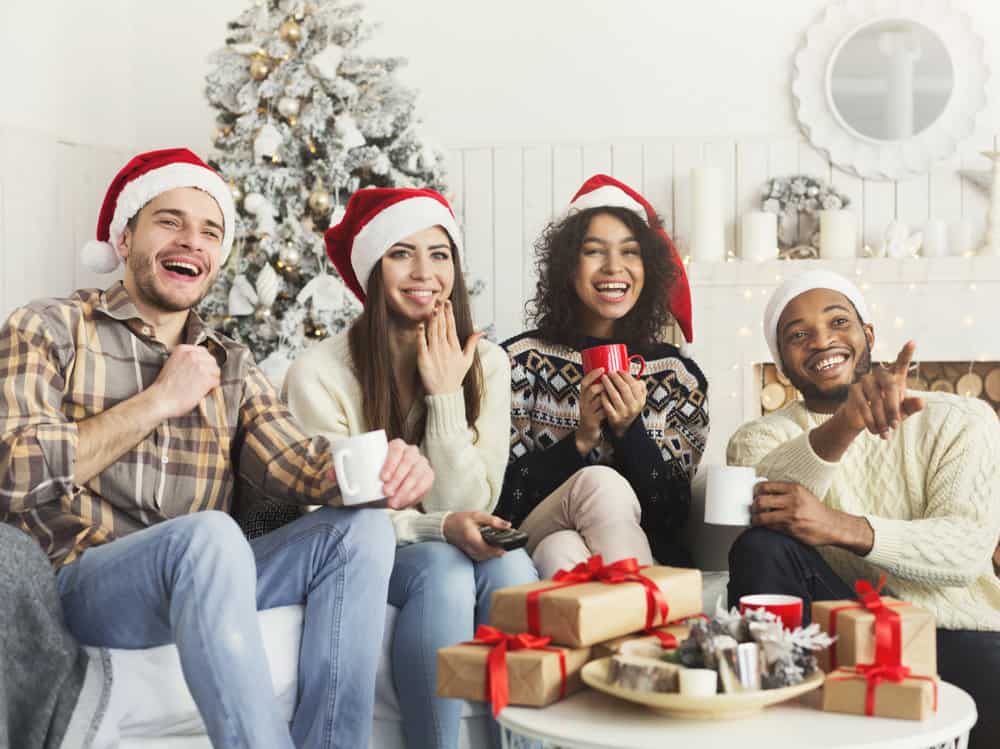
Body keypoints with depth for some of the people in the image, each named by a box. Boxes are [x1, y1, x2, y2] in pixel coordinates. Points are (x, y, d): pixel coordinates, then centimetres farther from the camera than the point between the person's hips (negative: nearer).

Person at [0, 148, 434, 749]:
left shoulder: (231, 365, 17)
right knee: (208, 534, -34)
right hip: (80, 582, -5)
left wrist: (381, 469, -22)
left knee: (360, 528, -14)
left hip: (198, 583, 5)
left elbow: (300, 464, 1)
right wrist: (160, 400, -8)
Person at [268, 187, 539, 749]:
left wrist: (446, 395, -16)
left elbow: (468, 508, -6)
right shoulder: (320, 373, -13)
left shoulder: (486, 363, -2)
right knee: (443, 568, -33)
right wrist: (439, 528, -26)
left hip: (454, 553, 3)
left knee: (510, 564, -30)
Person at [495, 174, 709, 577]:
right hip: (532, 544, 1)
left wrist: (630, 430, -14)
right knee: (598, 482, -31)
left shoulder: (680, 376, 7)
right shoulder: (520, 360, 2)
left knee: (564, 554, -35)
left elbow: (676, 513, 0)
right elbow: (500, 494, -3)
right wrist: (581, 438, -15)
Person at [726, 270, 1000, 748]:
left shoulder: (961, 421, 5)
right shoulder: (761, 438, 8)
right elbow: (754, 505, -18)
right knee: (762, 548, -25)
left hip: (957, 634, -1)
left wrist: (846, 529, -28)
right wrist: (844, 424, -36)